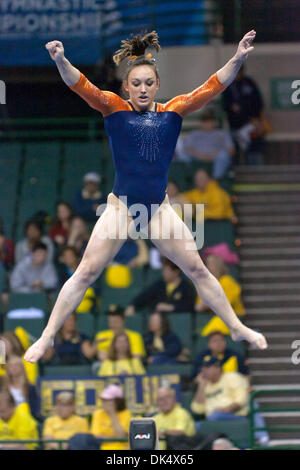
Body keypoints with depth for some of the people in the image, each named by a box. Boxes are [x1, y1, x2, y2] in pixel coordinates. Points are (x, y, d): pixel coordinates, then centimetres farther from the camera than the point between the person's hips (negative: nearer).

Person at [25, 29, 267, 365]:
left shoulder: (173, 110, 3)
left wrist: (238, 59, -21)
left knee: (197, 270, 9)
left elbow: (213, 87, -5)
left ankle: (236, 328, 23)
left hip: (159, 208, 2)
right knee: (86, 273, -3)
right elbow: (81, 86, -17)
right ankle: (47, 337, 6)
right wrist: (60, 61, -37)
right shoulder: (113, 108, -2)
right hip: (120, 207, -2)